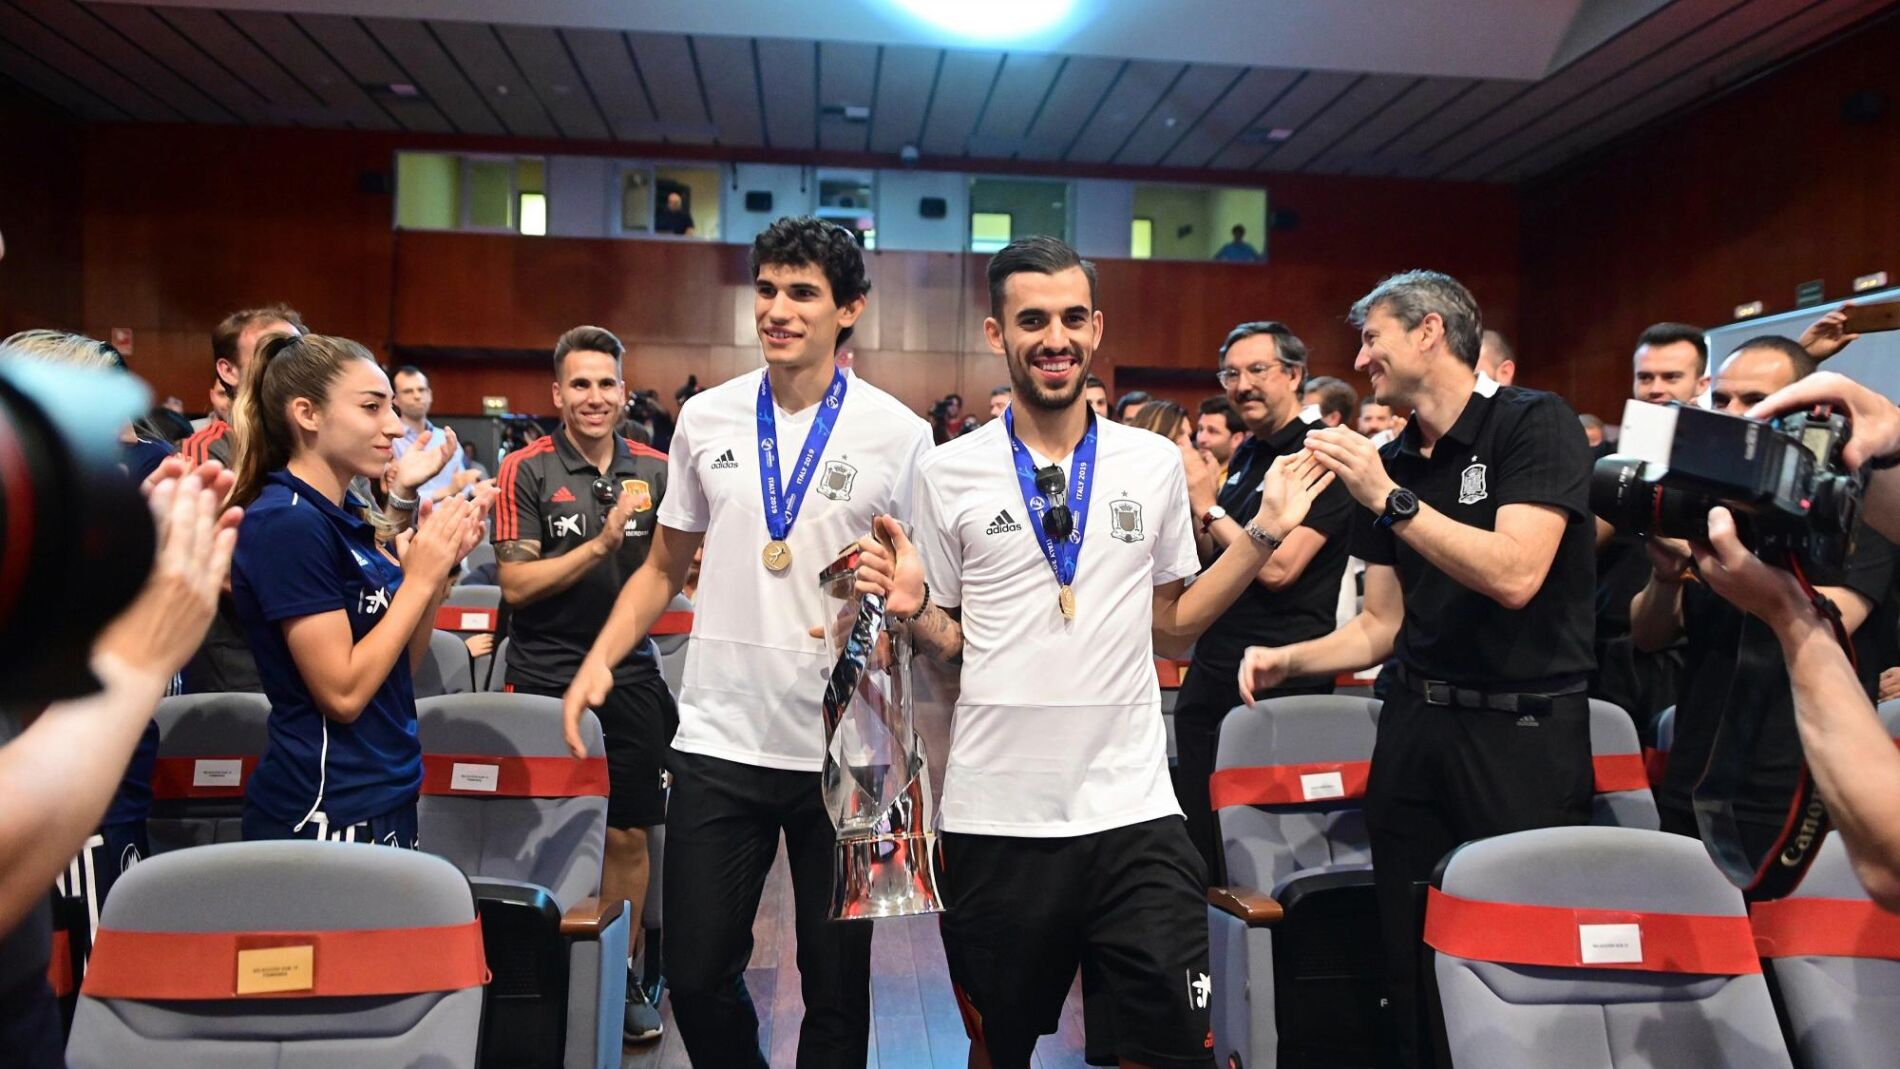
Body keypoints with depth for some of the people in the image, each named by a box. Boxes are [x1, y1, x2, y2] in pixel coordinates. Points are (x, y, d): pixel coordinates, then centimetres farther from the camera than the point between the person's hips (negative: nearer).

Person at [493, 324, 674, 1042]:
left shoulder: (656, 470, 5)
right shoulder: (527, 470, -4)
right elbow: (516, 584, -9)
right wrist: (599, 544, -19)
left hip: (631, 674, 3)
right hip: (546, 676, -2)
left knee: (628, 834, 7)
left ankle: (620, 976, 24)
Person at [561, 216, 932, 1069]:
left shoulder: (898, 435, -4)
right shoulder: (705, 420, 4)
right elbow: (665, 567, 12)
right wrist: (599, 661, -1)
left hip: (844, 749, -2)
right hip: (718, 741, 3)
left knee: (836, 983, 11)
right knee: (696, 975, 10)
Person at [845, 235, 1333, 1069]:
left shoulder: (1157, 464, 3)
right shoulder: (949, 473, -2)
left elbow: (1170, 625, 9)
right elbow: (946, 640, 5)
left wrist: (1264, 533, 0)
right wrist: (910, 608, -16)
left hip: (1132, 811, 1)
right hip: (995, 816, 0)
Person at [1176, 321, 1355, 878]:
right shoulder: (1247, 453, 13)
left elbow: (1277, 567, -21)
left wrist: (1210, 508, -12)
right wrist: (1190, 505, 1)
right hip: (1212, 668, 8)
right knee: (1199, 837, 14)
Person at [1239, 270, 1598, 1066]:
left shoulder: (1534, 424, -8)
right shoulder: (1390, 463, 10)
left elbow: (1515, 576, -22)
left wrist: (1389, 499, -21)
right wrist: (1287, 659, -2)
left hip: (1524, 729, -6)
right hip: (1415, 725, 6)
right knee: (1412, 962, 12)